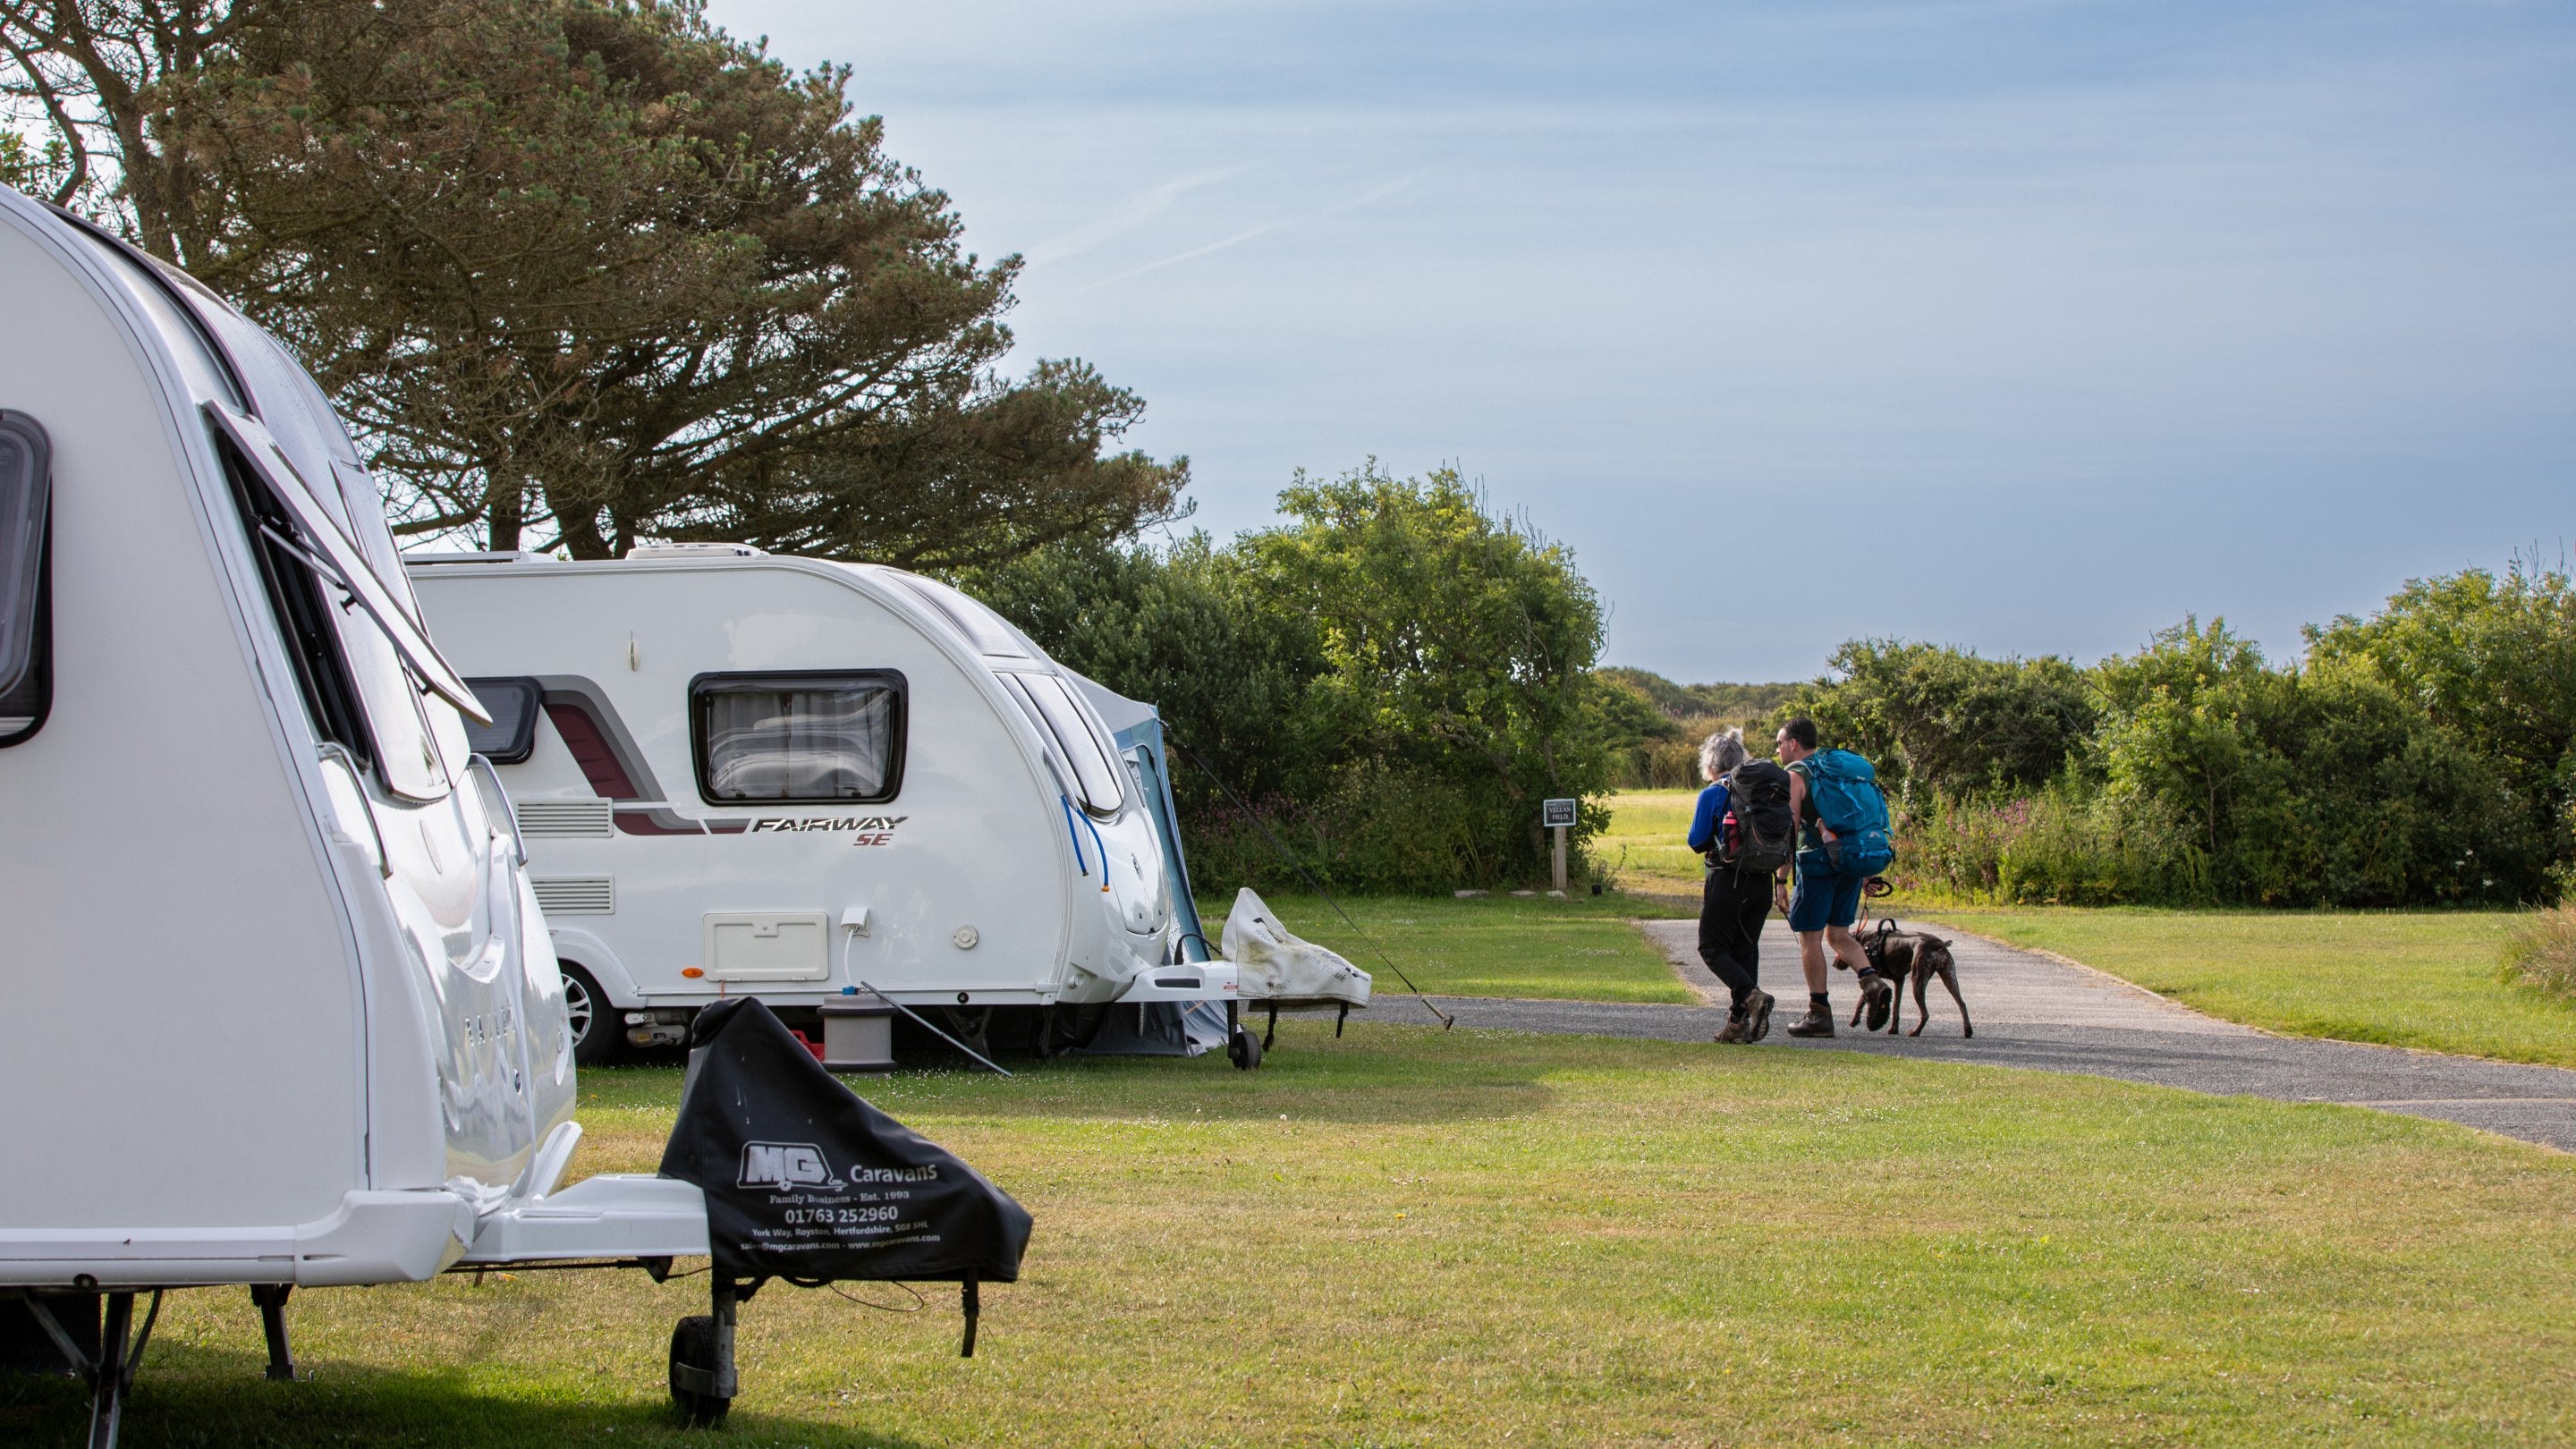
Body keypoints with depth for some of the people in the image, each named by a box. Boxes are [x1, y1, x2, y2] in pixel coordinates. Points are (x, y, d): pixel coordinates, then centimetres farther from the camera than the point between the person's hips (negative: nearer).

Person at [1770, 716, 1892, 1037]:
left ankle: (1819, 1013, 2)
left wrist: (1781, 879, -10)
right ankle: (1873, 981, -9)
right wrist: (1866, 871, 19)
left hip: (1817, 863, -7)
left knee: (1810, 938, 2)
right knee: (1837, 934, 15)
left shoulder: (1795, 776, -5)